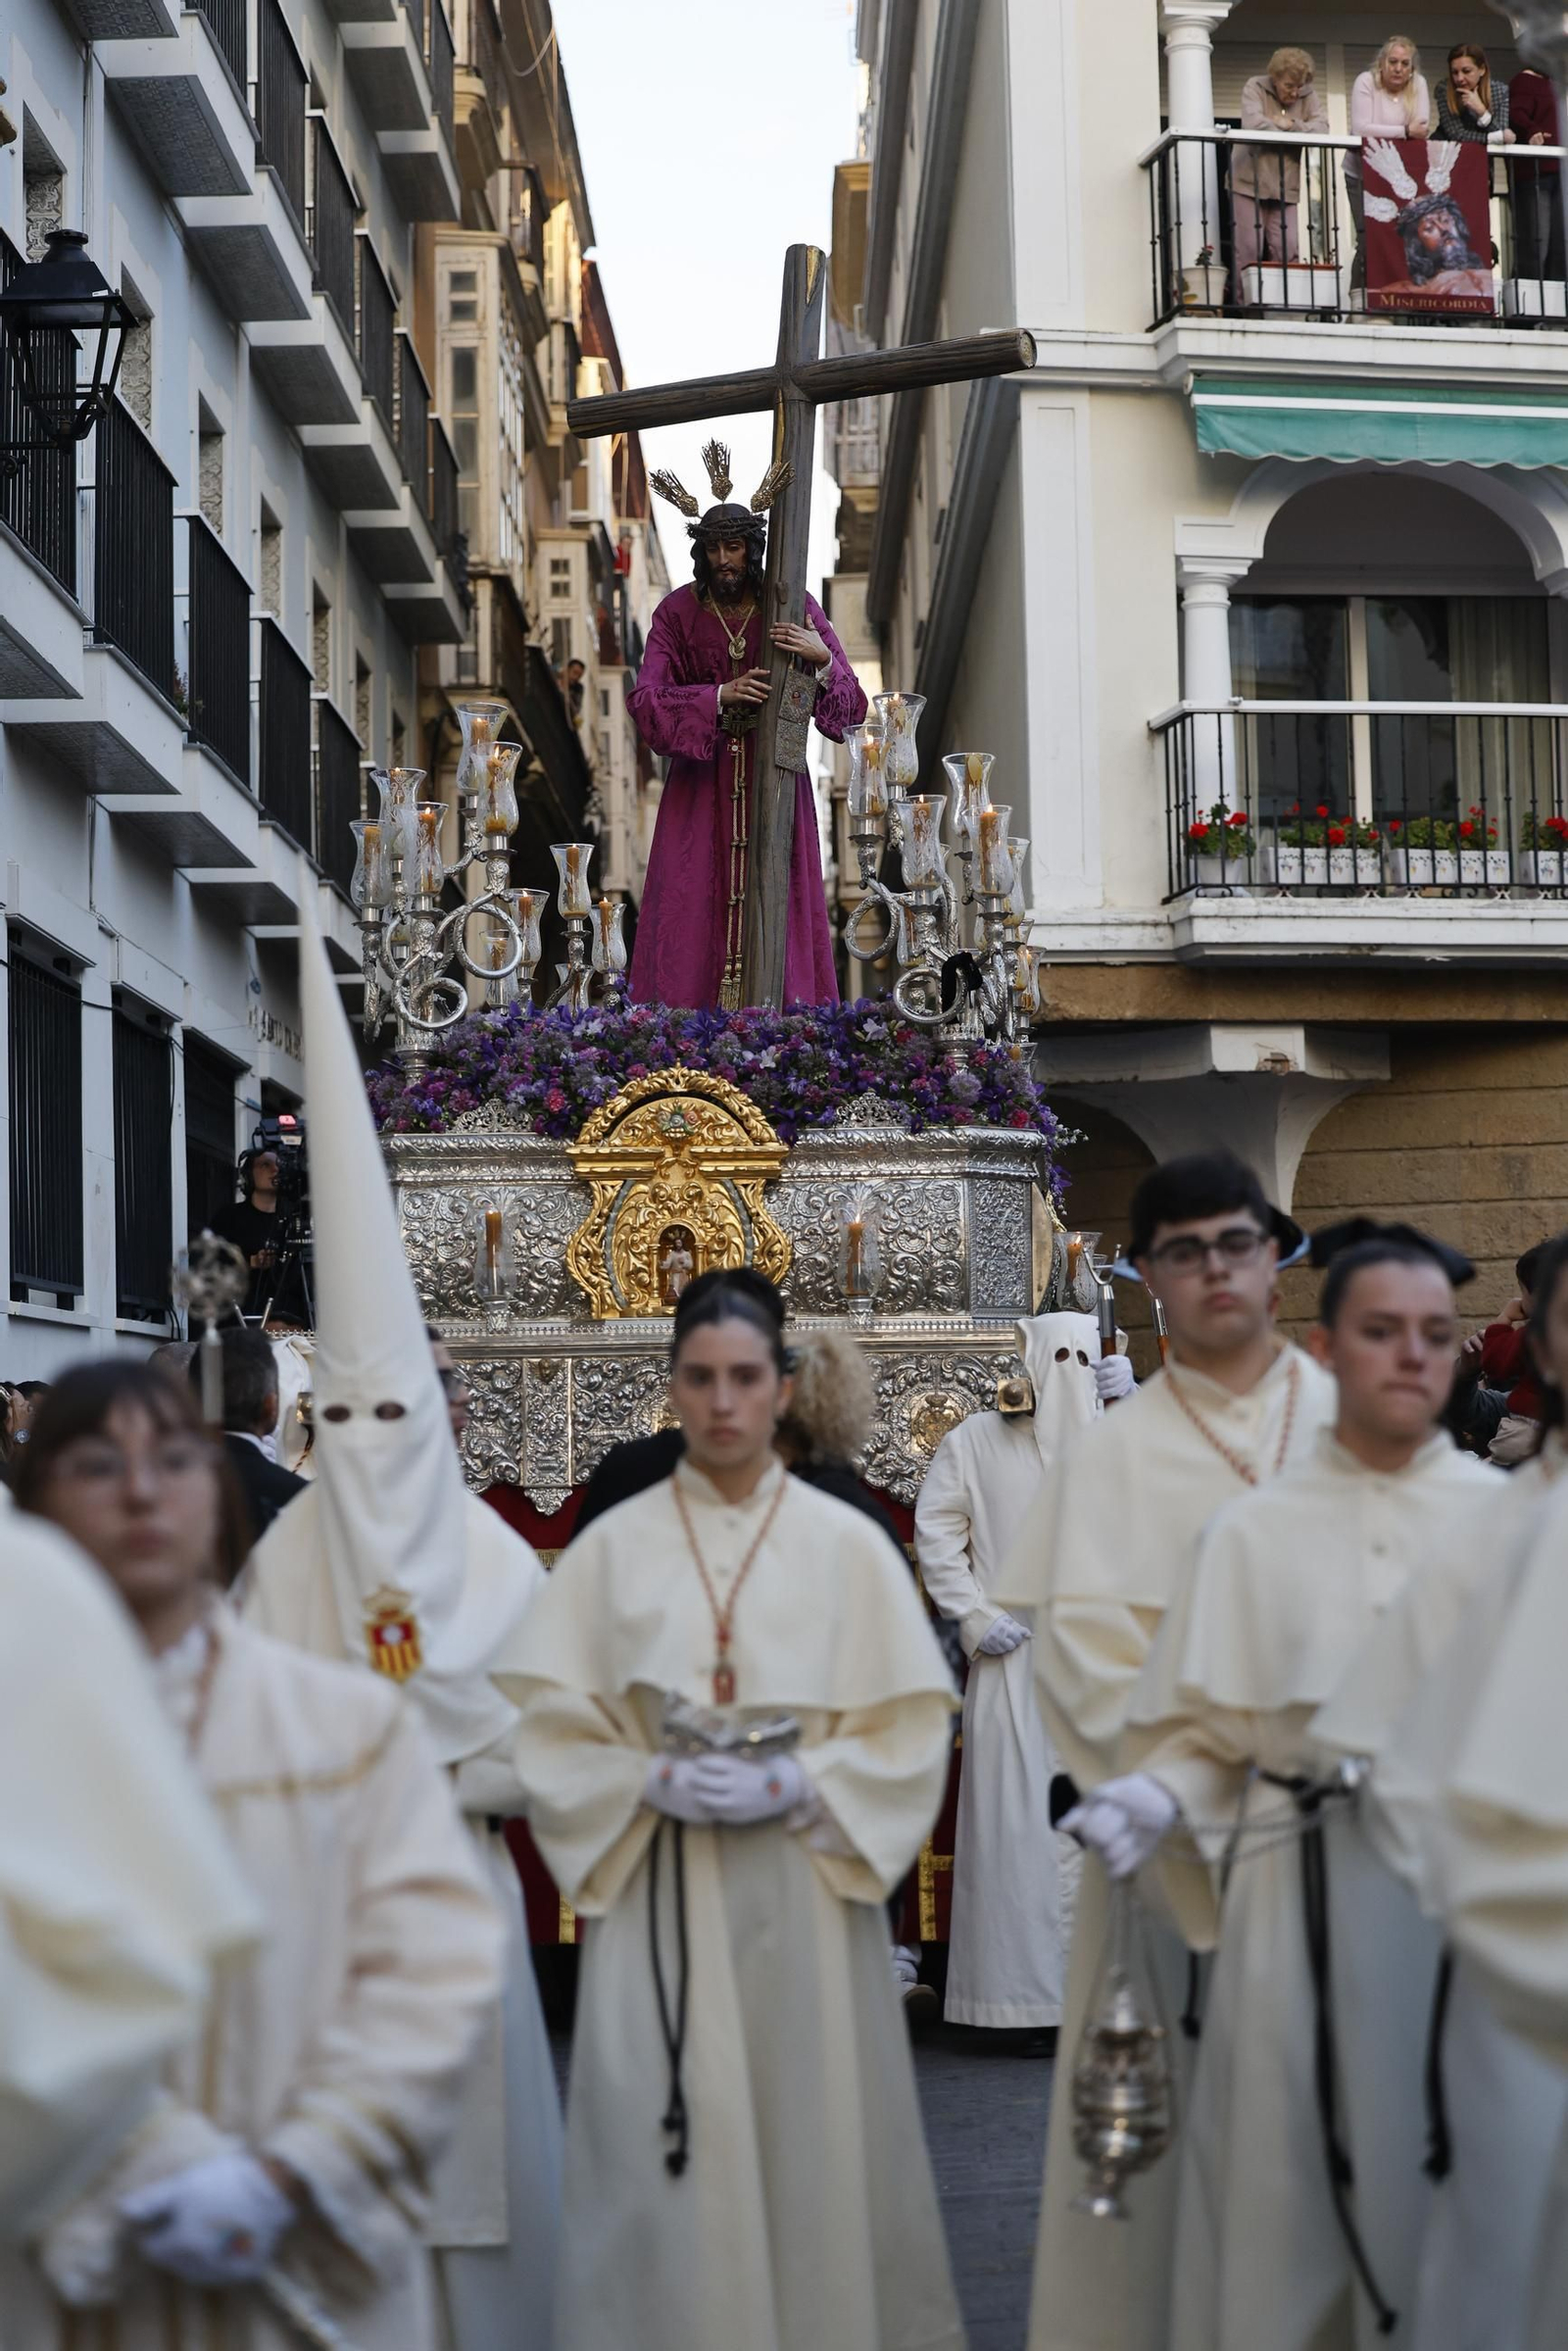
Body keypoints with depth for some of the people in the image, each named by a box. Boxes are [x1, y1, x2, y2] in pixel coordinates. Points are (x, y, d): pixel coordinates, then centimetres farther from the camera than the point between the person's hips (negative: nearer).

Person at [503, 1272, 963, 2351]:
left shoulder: (846, 1544, 2)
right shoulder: (611, 1548, 4)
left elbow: (909, 1733, 1)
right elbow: (553, 1733, 3)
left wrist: (792, 1787, -13)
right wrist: (650, 1785, -13)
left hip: (806, 1893, 0)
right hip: (656, 1902, 0)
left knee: (813, 2151, 3)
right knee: (665, 2165, 0)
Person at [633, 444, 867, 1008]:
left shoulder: (794, 609, -2)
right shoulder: (679, 612, -1)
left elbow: (851, 706, -5)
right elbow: (644, 698, -11)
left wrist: (822, 659, -26)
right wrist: (718, 697, -23)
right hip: (701, 778, 0)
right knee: (694, 901, -4)